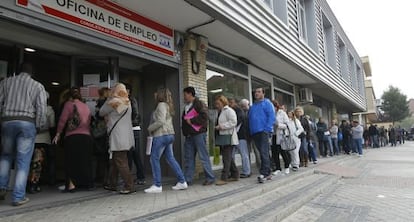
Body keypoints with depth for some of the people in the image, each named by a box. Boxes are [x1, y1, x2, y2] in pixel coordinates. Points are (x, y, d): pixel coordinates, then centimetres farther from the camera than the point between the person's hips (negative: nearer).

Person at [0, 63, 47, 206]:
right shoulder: (38, 86, 4)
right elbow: (41, 109, -5)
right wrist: (39, 126, 5)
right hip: (27, 123, -3)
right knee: (23, 161, 0)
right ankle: (18, 197, 2)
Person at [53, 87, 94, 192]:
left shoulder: (69, 104, 1)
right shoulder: (86, 107, 16)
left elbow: (63, 120, -5)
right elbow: (89, 123, 13)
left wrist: (58, 134, 1)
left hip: (72, 137, -4)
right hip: (87, 136, 4)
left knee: (71, 161, 5)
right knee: (85, 160, 13)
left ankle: (71, 184, 0)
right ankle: (88, 183, 19)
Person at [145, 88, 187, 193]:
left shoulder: (161, 105, -11)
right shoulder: (167, 105, 17)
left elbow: (160, 122, -21)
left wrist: (150, 128, -7)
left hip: (161, 135, -9)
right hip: (169, 134, 9)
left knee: (154, 159, -1)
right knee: (170, 159, 11)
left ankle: (157, 185, 4)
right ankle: (182, 182, 13)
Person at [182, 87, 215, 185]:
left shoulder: (199, 104, -6)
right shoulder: (186, 106, 21)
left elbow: (204, 116, -19)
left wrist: (191, 121, -16)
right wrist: (184, 129, 14)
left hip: (198, 134, -9)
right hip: (189, 136, 9)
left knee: (204, 157, -4)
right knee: (188, 158, 9)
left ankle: (210, 178, 6)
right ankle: (187, 179, 16)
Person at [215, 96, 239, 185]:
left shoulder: (229, 110, -8)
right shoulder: (220, 112, 21)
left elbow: (233, 122, -19)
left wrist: (221, 126, -20)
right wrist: (217, 127, 11)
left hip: (228, 138, -10)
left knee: (227, 158, -8)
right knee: (229, 158, 14)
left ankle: (224, 178, -5)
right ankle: (235, 175, 24)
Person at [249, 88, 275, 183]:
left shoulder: (267, 103, 2)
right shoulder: (252, 106, 21)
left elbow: (272, 117, -8)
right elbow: (250, 119, 21)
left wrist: (267, 129, -16)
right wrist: (251, 131, 8)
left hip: (264, 131, -7)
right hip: (255, 133, 7)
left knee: (264, 152, -12)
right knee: (262, 153, 9)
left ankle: (264, 173, -12)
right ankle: (268, 173, 17)